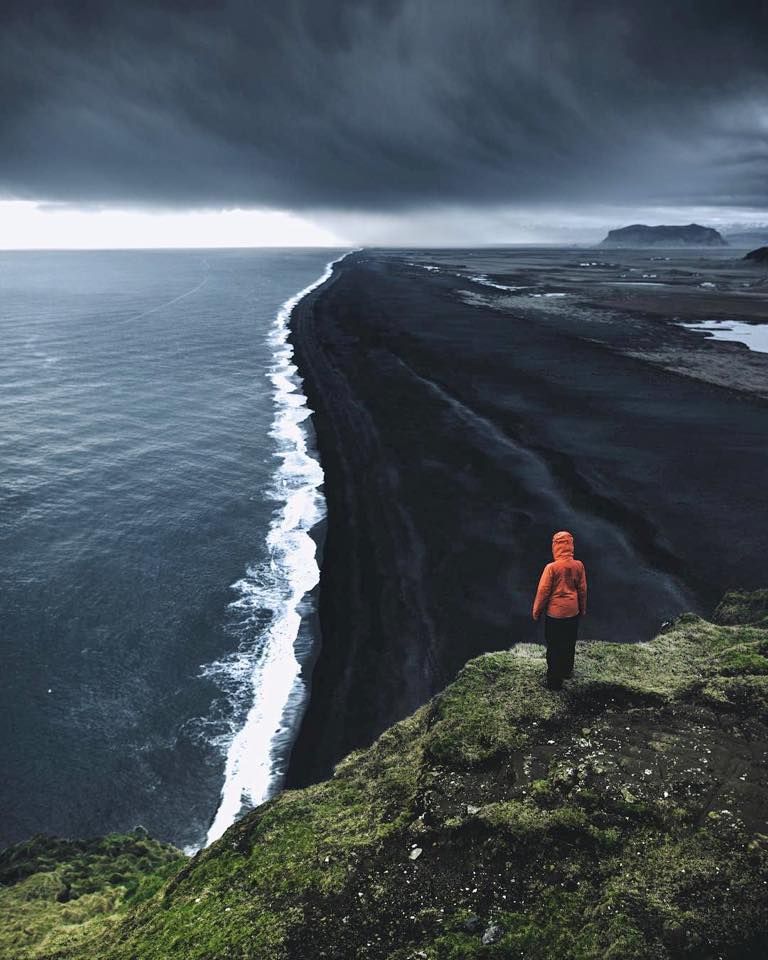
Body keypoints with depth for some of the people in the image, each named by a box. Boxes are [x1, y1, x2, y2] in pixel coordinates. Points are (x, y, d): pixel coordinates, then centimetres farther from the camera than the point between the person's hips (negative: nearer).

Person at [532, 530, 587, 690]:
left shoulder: (551, 568, -21)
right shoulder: (578, 566, -9)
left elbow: (543, 592, -13)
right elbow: (582, 589, 2)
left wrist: (536, 611, 0)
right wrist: (582, 609, 17)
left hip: (555, 613, -4)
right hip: (573, 612, 4)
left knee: (554, 647, 6)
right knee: (569, 643, 21)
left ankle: (554, 681, 13)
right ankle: (567, 671, 38)